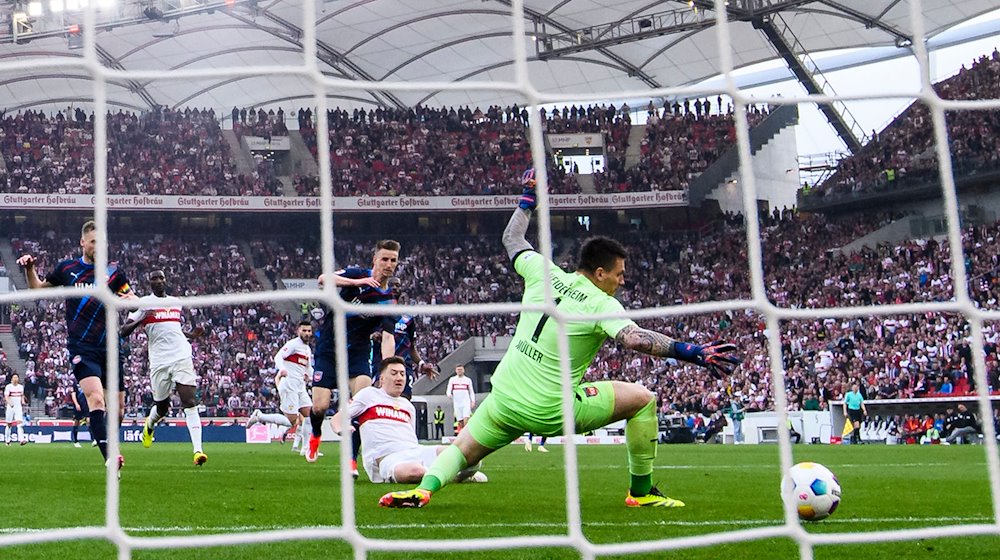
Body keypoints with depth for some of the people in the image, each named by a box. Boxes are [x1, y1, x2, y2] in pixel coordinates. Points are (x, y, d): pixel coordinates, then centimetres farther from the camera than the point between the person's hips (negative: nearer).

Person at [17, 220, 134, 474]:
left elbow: (134, 300, 9)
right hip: (82, 347, -3)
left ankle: (102, 440, 36)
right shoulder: (66, 269, 7)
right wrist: (29, 268, 4)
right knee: (96, 398, -24)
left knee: (117, 408, 7)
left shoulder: (113, 271, 7)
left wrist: (129, 299, -14)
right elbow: (38, 288, 22)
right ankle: (110, 458, -31)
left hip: (110, 346, 3)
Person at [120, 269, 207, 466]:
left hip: (182, 357, 2)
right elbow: (124, 331, 0)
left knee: (190, 402, -13)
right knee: (162, 407, 10)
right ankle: (149, 424, 47)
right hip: (159, 361, -2)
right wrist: (141, 319, -17)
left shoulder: (176, 302, 18)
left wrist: (193, 334, 13)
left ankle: (198, 450, -18)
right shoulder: (142, 303, 4)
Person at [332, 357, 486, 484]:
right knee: (414, 471, -43)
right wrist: (341, 430, -12)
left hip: (415, 451, 5)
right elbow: (337, 418, 11)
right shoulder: (369, 394, 14)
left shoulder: (408, 406, 30)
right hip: (387, 458, -5)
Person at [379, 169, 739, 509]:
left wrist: (528, 197, 34)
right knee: (642, 399, 7)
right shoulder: (601, 305, -10)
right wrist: (693, 353, -28)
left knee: (462, 451, 21)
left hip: (504, 400, 5)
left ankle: (425, 487, -10)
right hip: (551, 411, -5)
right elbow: (634, 339, -26)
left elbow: (512, 239, 22)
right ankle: (641, 491, 16)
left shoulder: (543, 273, 5)